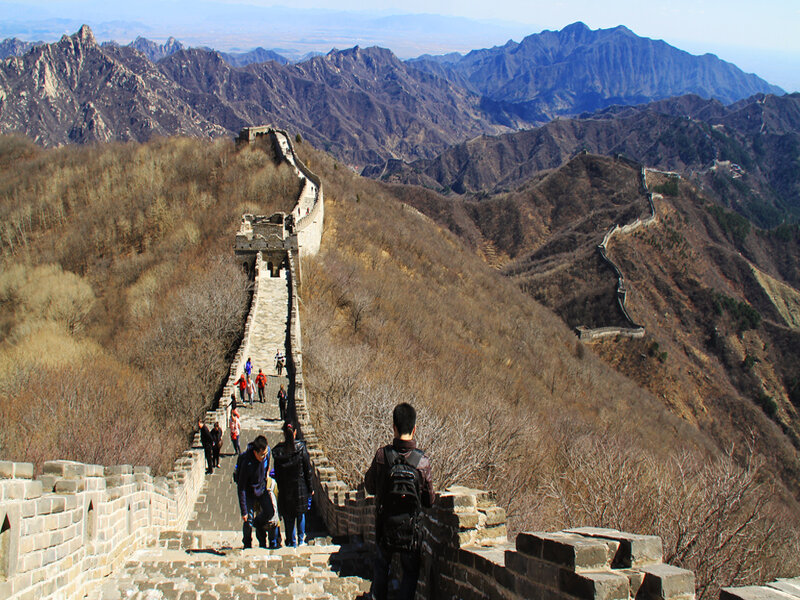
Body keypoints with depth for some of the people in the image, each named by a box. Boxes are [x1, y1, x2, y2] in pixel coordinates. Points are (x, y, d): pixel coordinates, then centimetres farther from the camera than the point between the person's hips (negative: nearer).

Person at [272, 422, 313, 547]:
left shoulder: (277, 450, -10)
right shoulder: (301, 447, -12)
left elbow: (277, 472, -3)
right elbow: (307, 469, -6)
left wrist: (279, 488, 7)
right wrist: (310, 488, 4)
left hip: (285, 489, 0)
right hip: (300, 486, 0)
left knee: (288, 517, 12)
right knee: (301, 514, 20)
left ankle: (292, 542, 19)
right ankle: (301, 539, 30)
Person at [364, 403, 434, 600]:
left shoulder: (382, 455, -15)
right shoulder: (422, 461, -17)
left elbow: (369, 486, 0)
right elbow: (429, 501, -7)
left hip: (384, 526, 2)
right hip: (410, 529, -2)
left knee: (381, 565, 25)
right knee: (410, 572, 16)